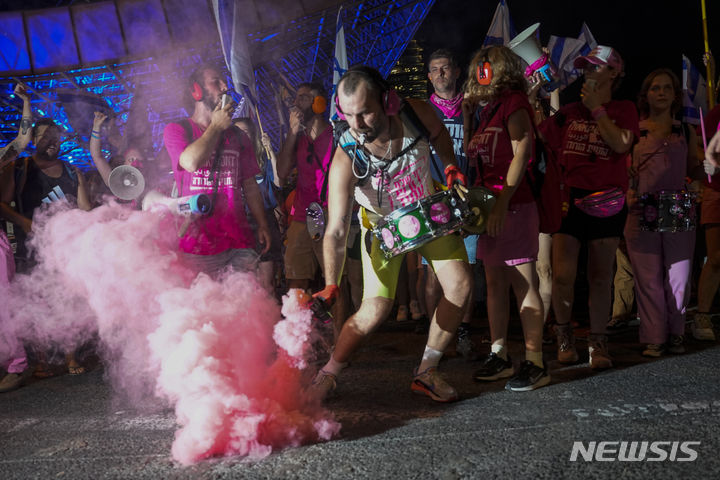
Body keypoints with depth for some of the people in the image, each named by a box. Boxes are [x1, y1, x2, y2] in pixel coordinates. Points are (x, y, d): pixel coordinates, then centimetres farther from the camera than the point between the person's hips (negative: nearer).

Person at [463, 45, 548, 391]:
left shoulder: (514, 102, -7)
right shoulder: (490, 109, 19)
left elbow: (521, 154, -16)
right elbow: (472, 154, 20)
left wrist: (503, 203, -21)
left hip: (514, 206, -9)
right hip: (491, 206, 9)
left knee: (523, 282, -8)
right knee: (494, 282, 11)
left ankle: (534, 363, -3)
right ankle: (500, 356, 19)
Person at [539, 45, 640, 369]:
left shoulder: (623, 109, 7)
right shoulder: (568, 112, 13)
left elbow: (621, 143, -11)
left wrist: (596, 108, -6)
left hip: (606, 201, -1)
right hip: (570, 197, 1)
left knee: (600, 277, 4)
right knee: (562, 274, -8)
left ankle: (597, 343, 17)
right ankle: (564, 333, 14)